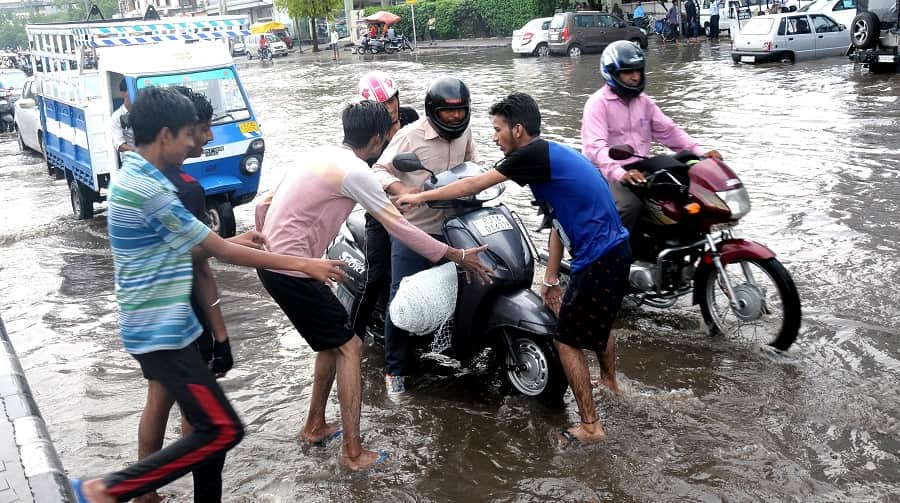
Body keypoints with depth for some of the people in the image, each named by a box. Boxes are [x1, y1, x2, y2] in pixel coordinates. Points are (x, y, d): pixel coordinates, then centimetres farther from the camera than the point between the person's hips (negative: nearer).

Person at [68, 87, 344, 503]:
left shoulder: (131, 178, 9)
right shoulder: (150, 191, -22)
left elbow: (192, 248, 15)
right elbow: (222, 252, -18)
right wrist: (304, 264, -13)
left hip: (152, 326, 10)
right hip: (162, 333, -10)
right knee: (222, 430, -6)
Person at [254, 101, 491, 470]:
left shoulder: (321, 154, 13)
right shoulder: (355, 171, -14)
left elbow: (264, 204, 18)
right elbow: (399, 227, -15)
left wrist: (268, 247, 28)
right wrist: (457, 256, -9)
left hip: (271, 261, 9)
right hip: (292, 269, -9)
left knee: (332, 341, 20)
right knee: (349, 346, -2)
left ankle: (315, 425, 32)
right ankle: (353, 451, 1)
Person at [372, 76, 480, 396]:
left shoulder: (464, 132, 7)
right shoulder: (411, 135, -11)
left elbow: (473, 162, 26)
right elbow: (380, 170, -12)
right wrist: (401, 190, -31)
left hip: (451, 227, 5)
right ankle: (394, 368, 6)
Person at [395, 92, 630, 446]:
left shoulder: (535, 153, -15)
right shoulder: (551, 155, 14)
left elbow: (474, 185, -11)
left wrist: (420, 197, -3)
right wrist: (551, 278, 19)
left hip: (599, 259, -10)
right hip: (614, 249, 10)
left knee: (567, 340, 1)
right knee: (597, 323, 31)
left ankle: (590, 426, 10)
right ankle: (609, 381, 54)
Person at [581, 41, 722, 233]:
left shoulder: (643, 101, 16)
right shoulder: (598, 103, -8)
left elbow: (668, 130, 13)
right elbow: (595, 146, -22)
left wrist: (699, 152, -2)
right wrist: (619, 173, -39)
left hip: (640, 170, 7)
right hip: (608, 174, -7)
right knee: (630, 205, -35)